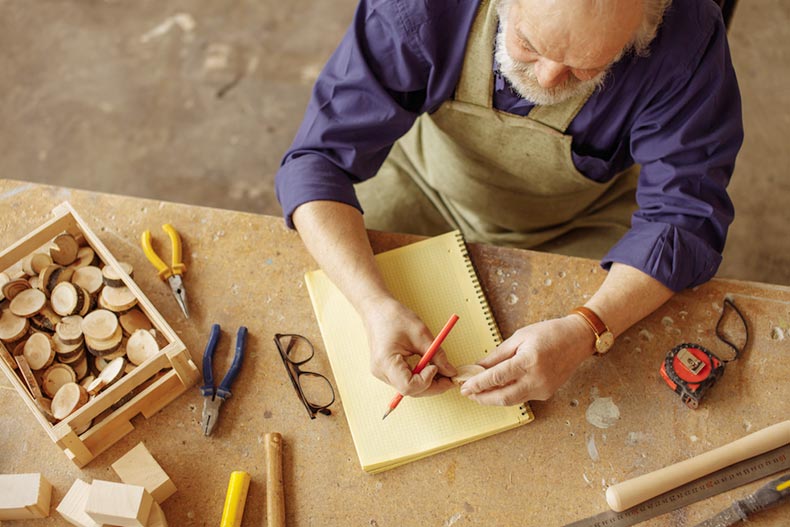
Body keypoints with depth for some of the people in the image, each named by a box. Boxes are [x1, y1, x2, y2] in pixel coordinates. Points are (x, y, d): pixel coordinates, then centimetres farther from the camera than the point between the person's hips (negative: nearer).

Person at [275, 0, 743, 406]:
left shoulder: (687, 38, -32)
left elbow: (686, 216, -27)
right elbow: (319, 159, -28)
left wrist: (584, 332, -43)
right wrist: (376, 305, -43)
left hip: (583, 218, 0)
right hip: (428, 187, 1)